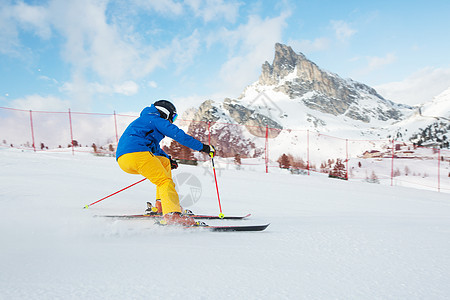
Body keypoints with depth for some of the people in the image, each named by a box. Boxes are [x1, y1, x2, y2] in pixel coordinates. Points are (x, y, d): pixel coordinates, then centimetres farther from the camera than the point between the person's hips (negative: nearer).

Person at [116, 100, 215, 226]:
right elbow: (179, 135, -4)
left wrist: (168, 159, 41)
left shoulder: (142, 121, 36)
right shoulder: (156, 119, 6)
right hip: (137, 154, -10)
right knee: (165, 181, -13)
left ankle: (161, 205, 12)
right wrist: (203, 147, 0)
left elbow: (155, 146, 48)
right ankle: (172, 213, -37)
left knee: (164, 162, 23)